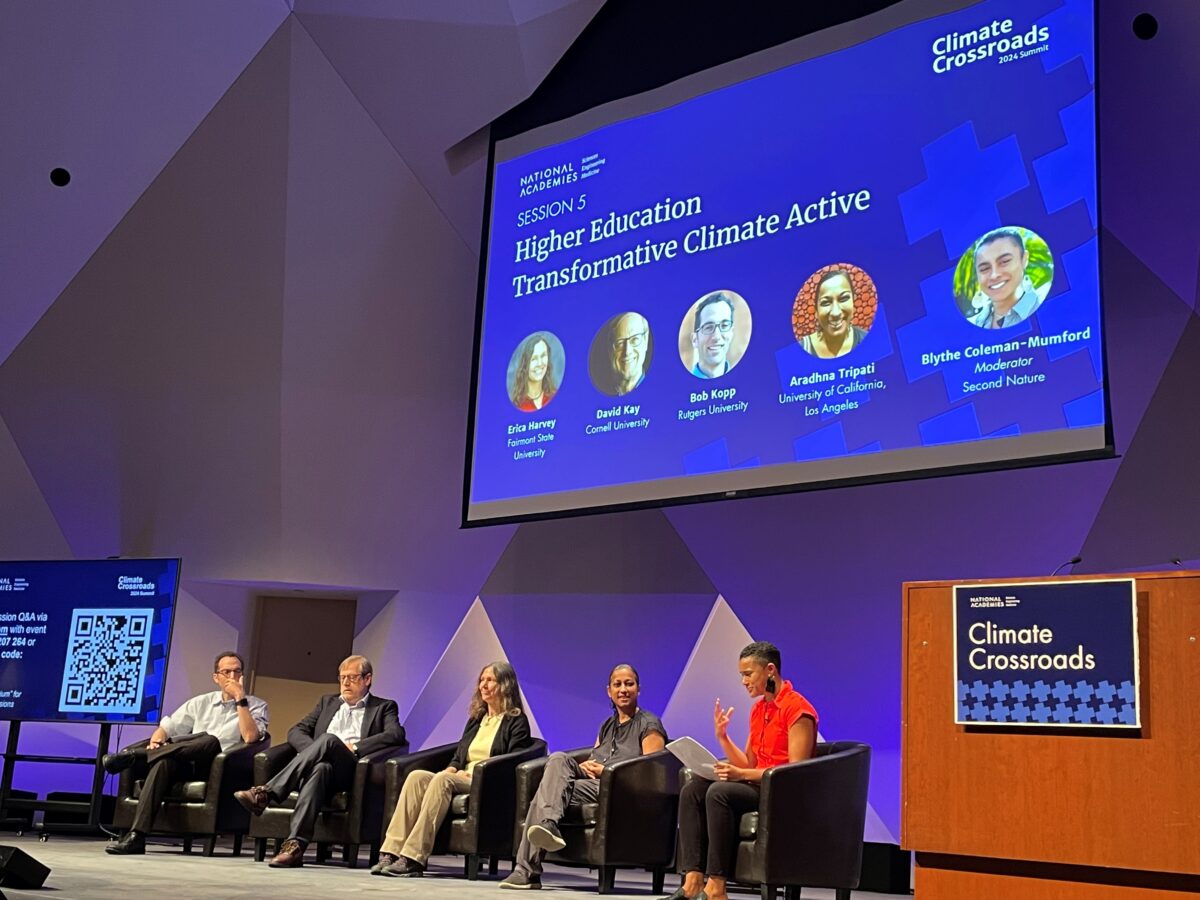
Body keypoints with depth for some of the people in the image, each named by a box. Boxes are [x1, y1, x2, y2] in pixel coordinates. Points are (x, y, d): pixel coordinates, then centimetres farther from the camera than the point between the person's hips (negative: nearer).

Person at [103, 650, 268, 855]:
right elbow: (167, 727, 18)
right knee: (164, 762, -31)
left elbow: (250, 737, -8)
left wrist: (240, 698, -7)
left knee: (212, 741, -34)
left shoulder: (257, 706, 11)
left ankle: (134, 754, -29)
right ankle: (136, 836, -38)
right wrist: (155, 741, -4)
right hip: (185, 764, 3)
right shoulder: (202, 702, 22)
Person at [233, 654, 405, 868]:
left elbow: (396, 734, -2)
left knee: (329, 739, -35)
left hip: (352, 769, -2)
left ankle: (266, 794, -41)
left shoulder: (384, 707, 19)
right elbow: (296, 731, 20)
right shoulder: (328, 702, 31)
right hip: (322, 762, 3)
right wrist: (313, 750, -2)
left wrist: (354, 747, -11)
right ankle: (295, 845, -50)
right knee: (320, 768, -37)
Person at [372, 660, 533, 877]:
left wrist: (473, 773, -13)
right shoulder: (476, 718, 26)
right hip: (461, 779, 6)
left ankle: (413, 858, -41)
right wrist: (452, 769, 0)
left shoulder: (516, 721, 4)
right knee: (417, 776, -23)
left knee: (442, 779, -34)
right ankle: (391, 853, -34)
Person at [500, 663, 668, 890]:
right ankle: (548, 825, -38)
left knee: (547, 789, -25)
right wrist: (586, 766, -2)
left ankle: (527, 869, -30)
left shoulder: (649, 725, 5)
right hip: (593, 783, 6)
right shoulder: (607, 725, 28)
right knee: (558, 759, -25)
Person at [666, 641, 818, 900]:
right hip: (758, 787, 9)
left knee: (719, 792, -29)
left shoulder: (797, 709, -11)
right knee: (692, 790, -10)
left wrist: (742, 774, -23)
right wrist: (722, 736, 0)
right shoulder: (758, 708, 16)